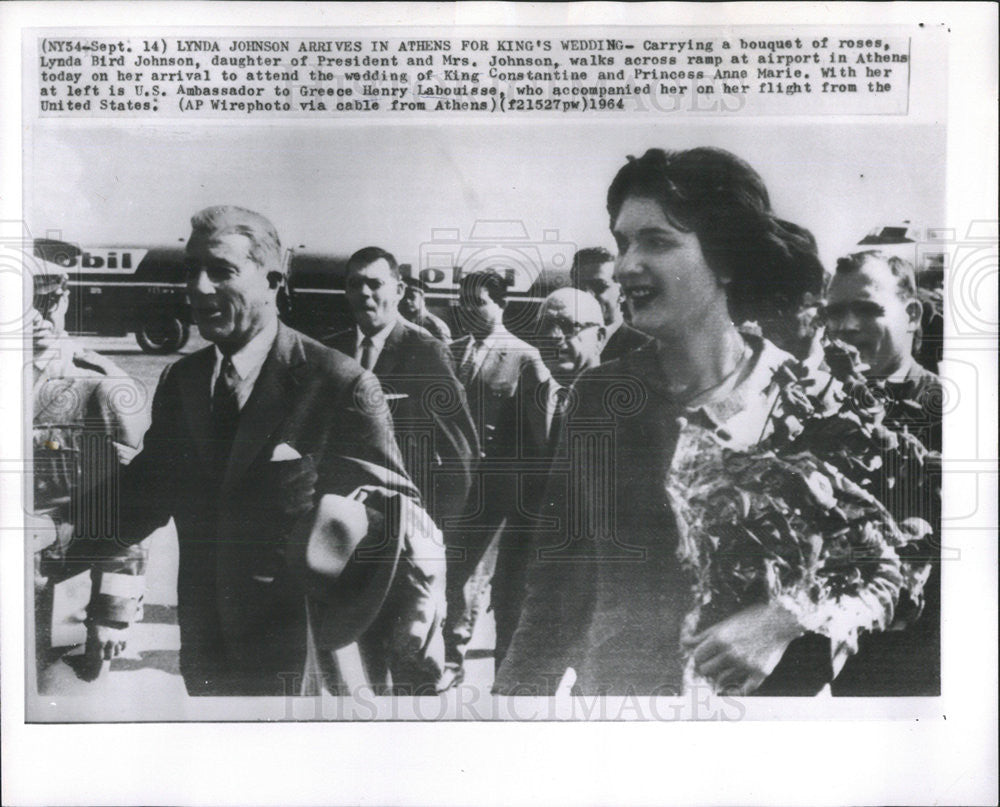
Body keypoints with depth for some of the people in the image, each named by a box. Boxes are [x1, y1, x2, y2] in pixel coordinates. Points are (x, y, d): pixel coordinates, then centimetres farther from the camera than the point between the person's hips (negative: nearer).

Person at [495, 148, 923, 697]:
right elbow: (557, 584, -3)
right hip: (616, 688, 2)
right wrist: (517, 695, -10)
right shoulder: (600, 395, -6)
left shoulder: (811, 403, -10)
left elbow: (883, 575, -4)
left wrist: (786, 622, -20)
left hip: (768, 692, -1)